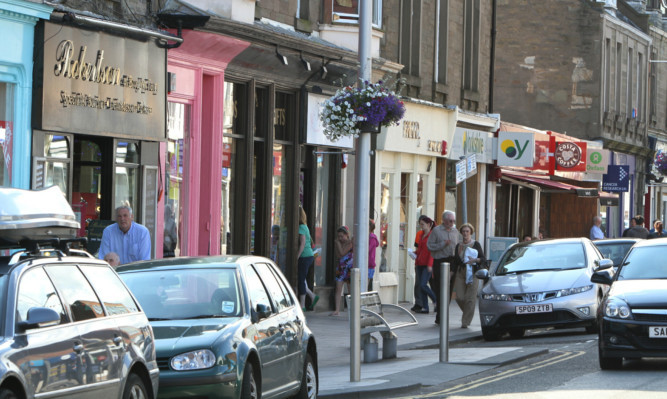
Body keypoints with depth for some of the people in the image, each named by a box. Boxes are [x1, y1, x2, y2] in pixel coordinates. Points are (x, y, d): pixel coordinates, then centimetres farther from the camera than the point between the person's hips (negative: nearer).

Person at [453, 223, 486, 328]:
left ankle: (465, 322, -3)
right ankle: (467, 313, 24)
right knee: (460, 298, -5)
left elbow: (483, 259, 1)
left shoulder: (476, 244, 2)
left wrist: (475, 260, -19)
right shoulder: (458, 245, 13)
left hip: (472, 273, -3)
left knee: (470, 298, -8)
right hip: (460, 272, 3)